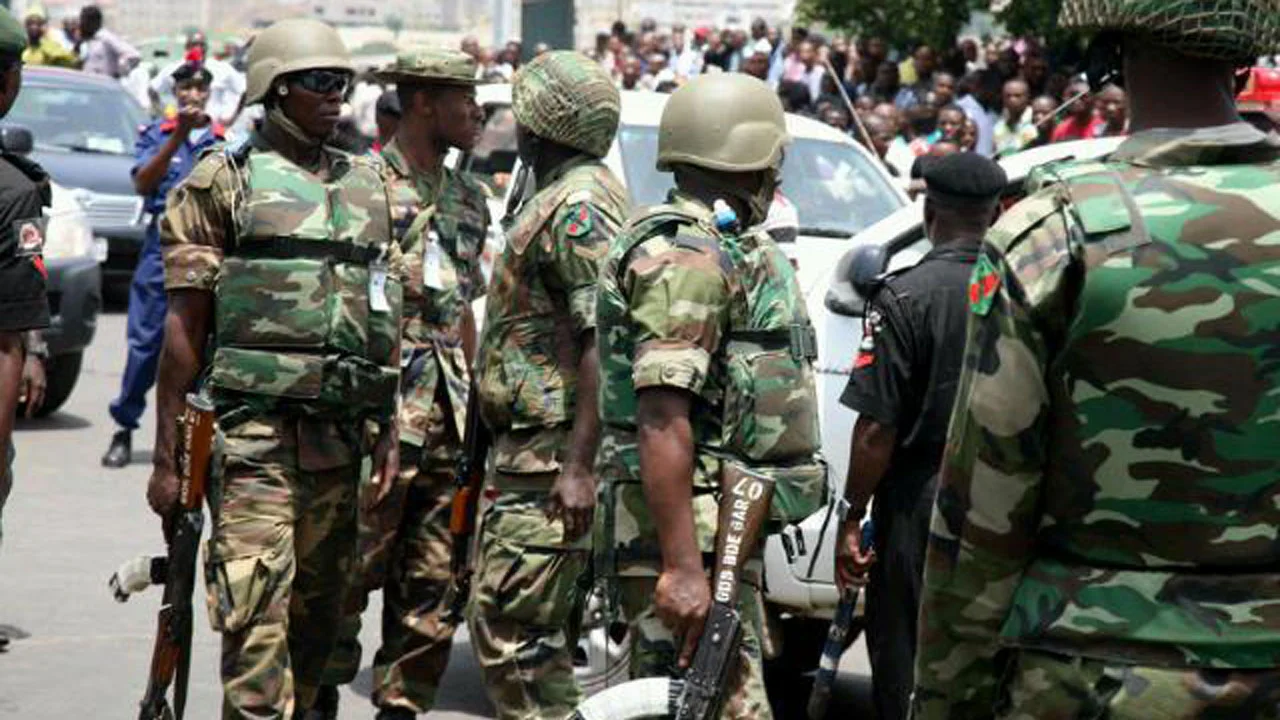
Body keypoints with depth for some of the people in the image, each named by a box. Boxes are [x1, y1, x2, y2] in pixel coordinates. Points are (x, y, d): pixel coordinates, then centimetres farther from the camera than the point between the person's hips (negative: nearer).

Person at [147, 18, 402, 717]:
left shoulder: (368, 185, 16)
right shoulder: (222, 181, 0)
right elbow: (185, 322, -2)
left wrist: (388, 430, 13)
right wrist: (167, 454, -6)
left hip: (341, 437, 6)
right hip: (252, 428, -5)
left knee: (317, 614, 10)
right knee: (257, 613, -13)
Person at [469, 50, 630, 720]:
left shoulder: (578, 206, -15)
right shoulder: (562, 198, 19)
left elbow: (604, 340, -22)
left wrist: (578, 465, -26)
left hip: (551, 462, -11)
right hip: (531, 452, 11)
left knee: (511, 628, -12)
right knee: (540, 632, 14)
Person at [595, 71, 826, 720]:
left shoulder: (717, 249, 20)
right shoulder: (686, 255, -14)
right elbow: (662, 417, -23)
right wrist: (683, 566, -28)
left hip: (720, 526, 11)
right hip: (688, 529, -11)